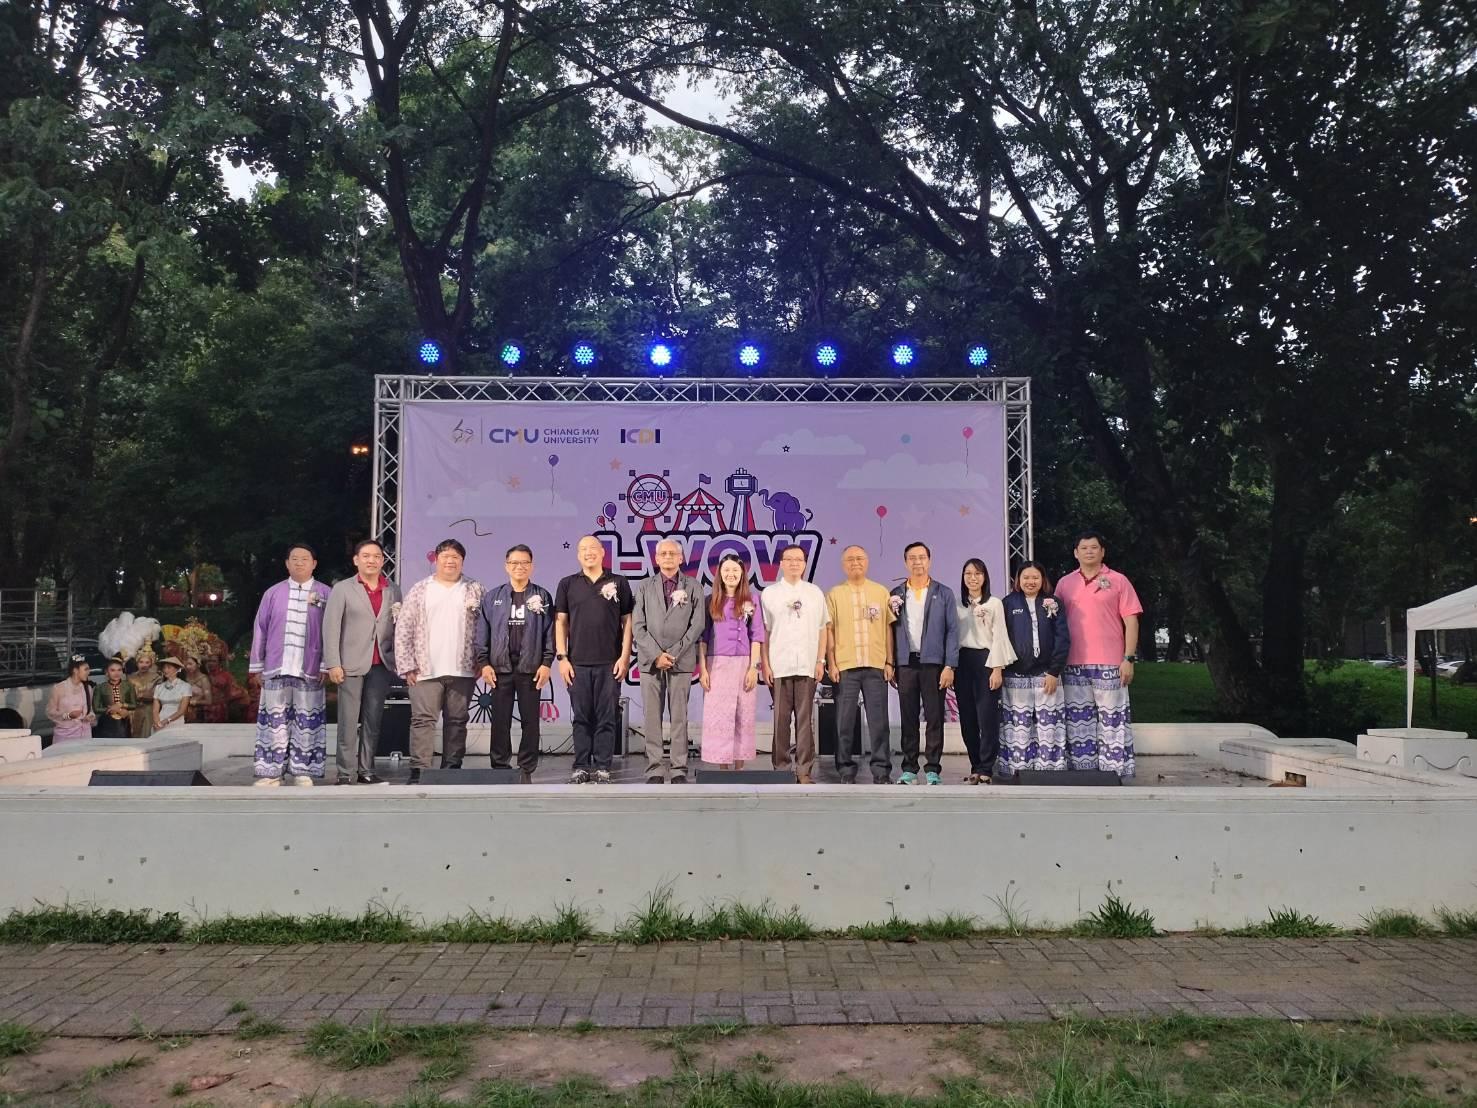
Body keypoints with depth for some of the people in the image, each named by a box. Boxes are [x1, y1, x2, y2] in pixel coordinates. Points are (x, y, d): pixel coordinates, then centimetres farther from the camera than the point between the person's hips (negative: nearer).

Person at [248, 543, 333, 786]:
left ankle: (301, 771, 11)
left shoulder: (325, 594, 3)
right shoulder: (273, 593, 8)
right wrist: (256, 668, 7)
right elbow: (260, 630, 9)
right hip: (276, 668, 1)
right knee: (274, 720, 1)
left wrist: (326, 666, -6)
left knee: (306, 720, 3)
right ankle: (271, 772, 6)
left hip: (309, 670, -1)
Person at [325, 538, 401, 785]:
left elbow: (397, 626, 10)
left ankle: (366, 771, 12)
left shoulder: (393, 591, 10)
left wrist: (398, 659, 0)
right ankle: (346, 773, 4)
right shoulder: (343, 589, 3)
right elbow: (331, 627, -2)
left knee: (373, 721, 5)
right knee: (348, 721, -2)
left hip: (381, 665, 3)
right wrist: (333, 664, -10)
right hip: (351, 663, -3)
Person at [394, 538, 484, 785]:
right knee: (423, 720, -5)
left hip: (463, 670, 1)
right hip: (426, 670, -1)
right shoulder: (420, 589, 6)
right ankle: (419, 772, -4)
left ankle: (452, 770, 14)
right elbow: (403, 630, 4)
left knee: (457, 721, 6)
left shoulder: (475, 590, 8)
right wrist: (407, 666, -3)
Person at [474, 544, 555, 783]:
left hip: (531, 669, -1)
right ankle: (500, 768, 12)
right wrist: (483, 662, -1)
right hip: (500, 669, 1)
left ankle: (526, 770, 10)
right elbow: (482, 632, 7)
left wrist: (547, 662, -6)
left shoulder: (542, 597, 5)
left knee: (530, 721, 3)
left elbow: (550, 631, 2)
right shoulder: (492, 597, 9)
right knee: (500, 721, 4)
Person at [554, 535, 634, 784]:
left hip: (610, 663, -1)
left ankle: (602, 768, 9)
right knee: (581, 717, 5)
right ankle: (581, 768, 12)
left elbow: (627, 622, 5)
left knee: (607, 717, 2)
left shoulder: (619, 583, 6)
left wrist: (625, 656, -3)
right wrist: (562, 657, -1)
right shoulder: (568, 584, 9)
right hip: (577, 663, 1)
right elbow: (561, 622, 7)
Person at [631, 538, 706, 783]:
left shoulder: (693, 587, 8)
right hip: (650, 660, 1)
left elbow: (698, 624, 0)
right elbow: (638, 626, 4)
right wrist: (656, 655, -8)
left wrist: (674, 653, -8)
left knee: (679, 717, 0)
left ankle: (679, 770, 2)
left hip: (681, 660, -1)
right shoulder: (644, 587, 11)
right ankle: (654, 770, 3)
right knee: (652, 717, 0)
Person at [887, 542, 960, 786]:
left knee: (934, 718, -1)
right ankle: (909, 769, 11)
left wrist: (950, 666, -7)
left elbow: (952, 631, 1)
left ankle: (933, 769, 5)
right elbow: (891, 631, 9)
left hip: (934, 663, -2)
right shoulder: (896, 595, 10)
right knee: (908, 718, 5)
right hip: (905, 663, 2)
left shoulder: (944, 593, 5)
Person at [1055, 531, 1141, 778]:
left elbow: (1131, 621, -1)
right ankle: (1082, 771, 16)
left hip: (1109, 664, -3)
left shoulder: (1118, 581, 2)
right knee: (1078, 720, 8)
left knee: (1113, 719, -1)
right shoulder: (1064, 583, 11)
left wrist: (1128, 658, -8)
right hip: (1074, 664, 3)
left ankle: (1117, 773, 4)